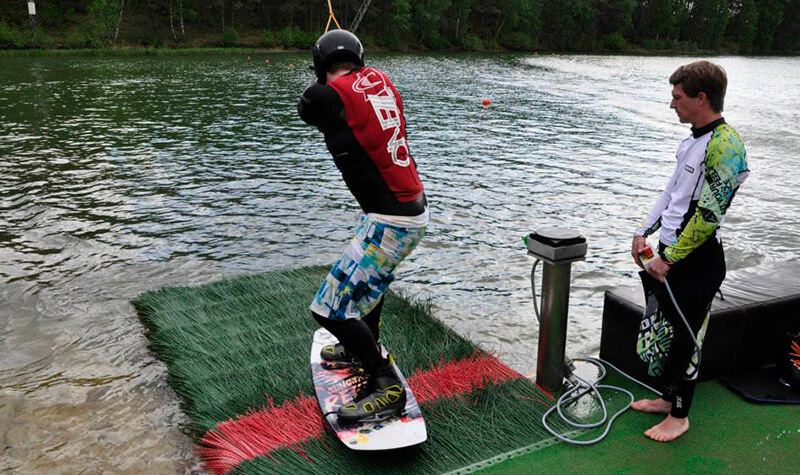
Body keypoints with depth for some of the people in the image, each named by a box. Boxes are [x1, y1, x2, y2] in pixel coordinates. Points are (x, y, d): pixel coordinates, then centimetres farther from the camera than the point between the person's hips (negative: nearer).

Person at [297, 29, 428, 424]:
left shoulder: (324, 97, -14)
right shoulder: (380, 80, 4)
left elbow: (306, 107, 9)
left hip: (391, 221, -9)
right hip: (415, 206, 9)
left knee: (331, 309, -2)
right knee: (372, 274, 32)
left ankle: (387, 387, 7)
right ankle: (362, 349, 50)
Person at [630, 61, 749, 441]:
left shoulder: (725, 146, -20)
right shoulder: (694, 139, 11)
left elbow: (708, 216, -23)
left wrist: (668, 258, -18)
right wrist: (645, 233, 11)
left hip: (697, 260, -9)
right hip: (671, 253, 9)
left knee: (687, 338, 4)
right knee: (669, 328, 19)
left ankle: (679, 416, 20)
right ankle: (669, 397, 36)